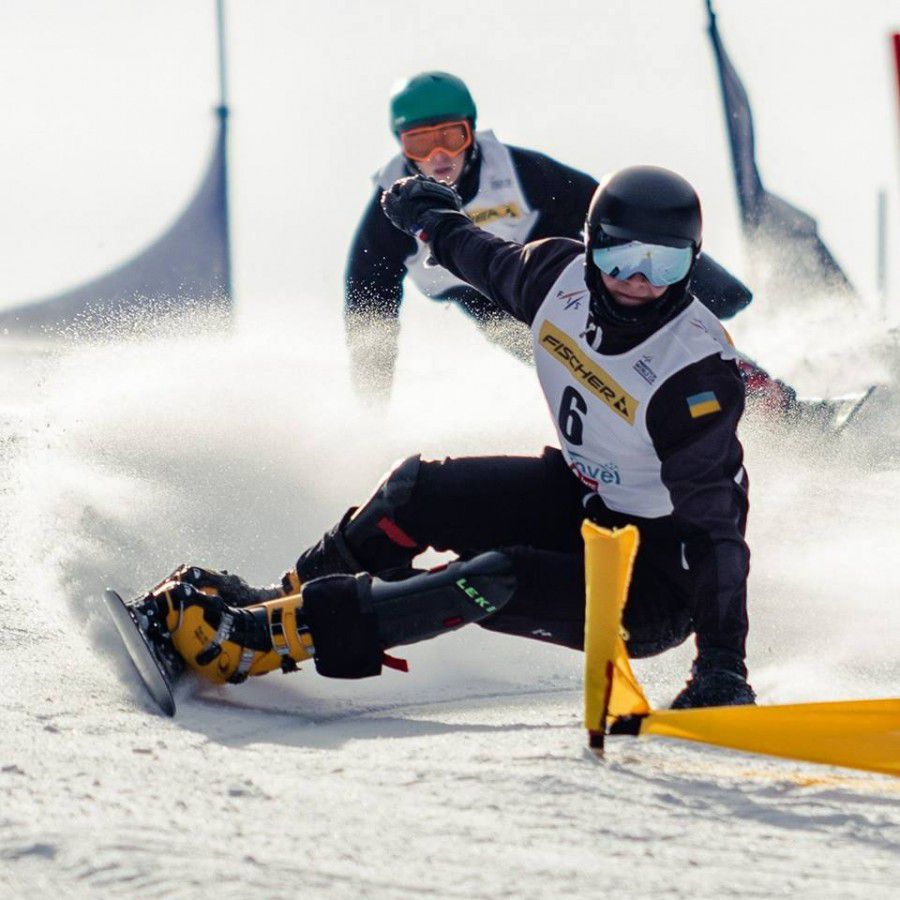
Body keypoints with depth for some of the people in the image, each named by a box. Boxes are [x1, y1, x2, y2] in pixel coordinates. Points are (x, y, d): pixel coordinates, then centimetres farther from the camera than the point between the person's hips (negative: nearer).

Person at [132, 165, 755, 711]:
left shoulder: (696, 376, -31)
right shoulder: (561, 275, -12)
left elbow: (715, 528, -30)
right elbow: (492, 261, 13)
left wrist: (722, 664, -35)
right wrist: (435, 219, 33)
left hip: (658, 582, -7)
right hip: (577, 494, 7)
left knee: (493, 582, -28)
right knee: (416, 492, -8)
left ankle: (263, 637, -22)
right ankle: (278, 600, 11)